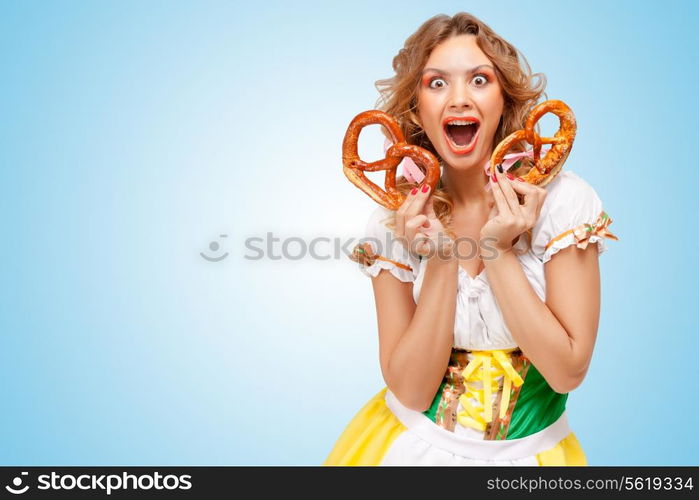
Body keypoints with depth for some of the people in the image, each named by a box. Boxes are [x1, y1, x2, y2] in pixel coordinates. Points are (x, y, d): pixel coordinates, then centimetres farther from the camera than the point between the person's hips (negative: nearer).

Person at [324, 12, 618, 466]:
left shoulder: (563, 198, -16)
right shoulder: (396, 221, -12)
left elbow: (568, 371, -16)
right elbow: (410, 390, -14)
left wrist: (497, 251, -24)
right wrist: (440, 259, -24)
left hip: (530, 449, 0)